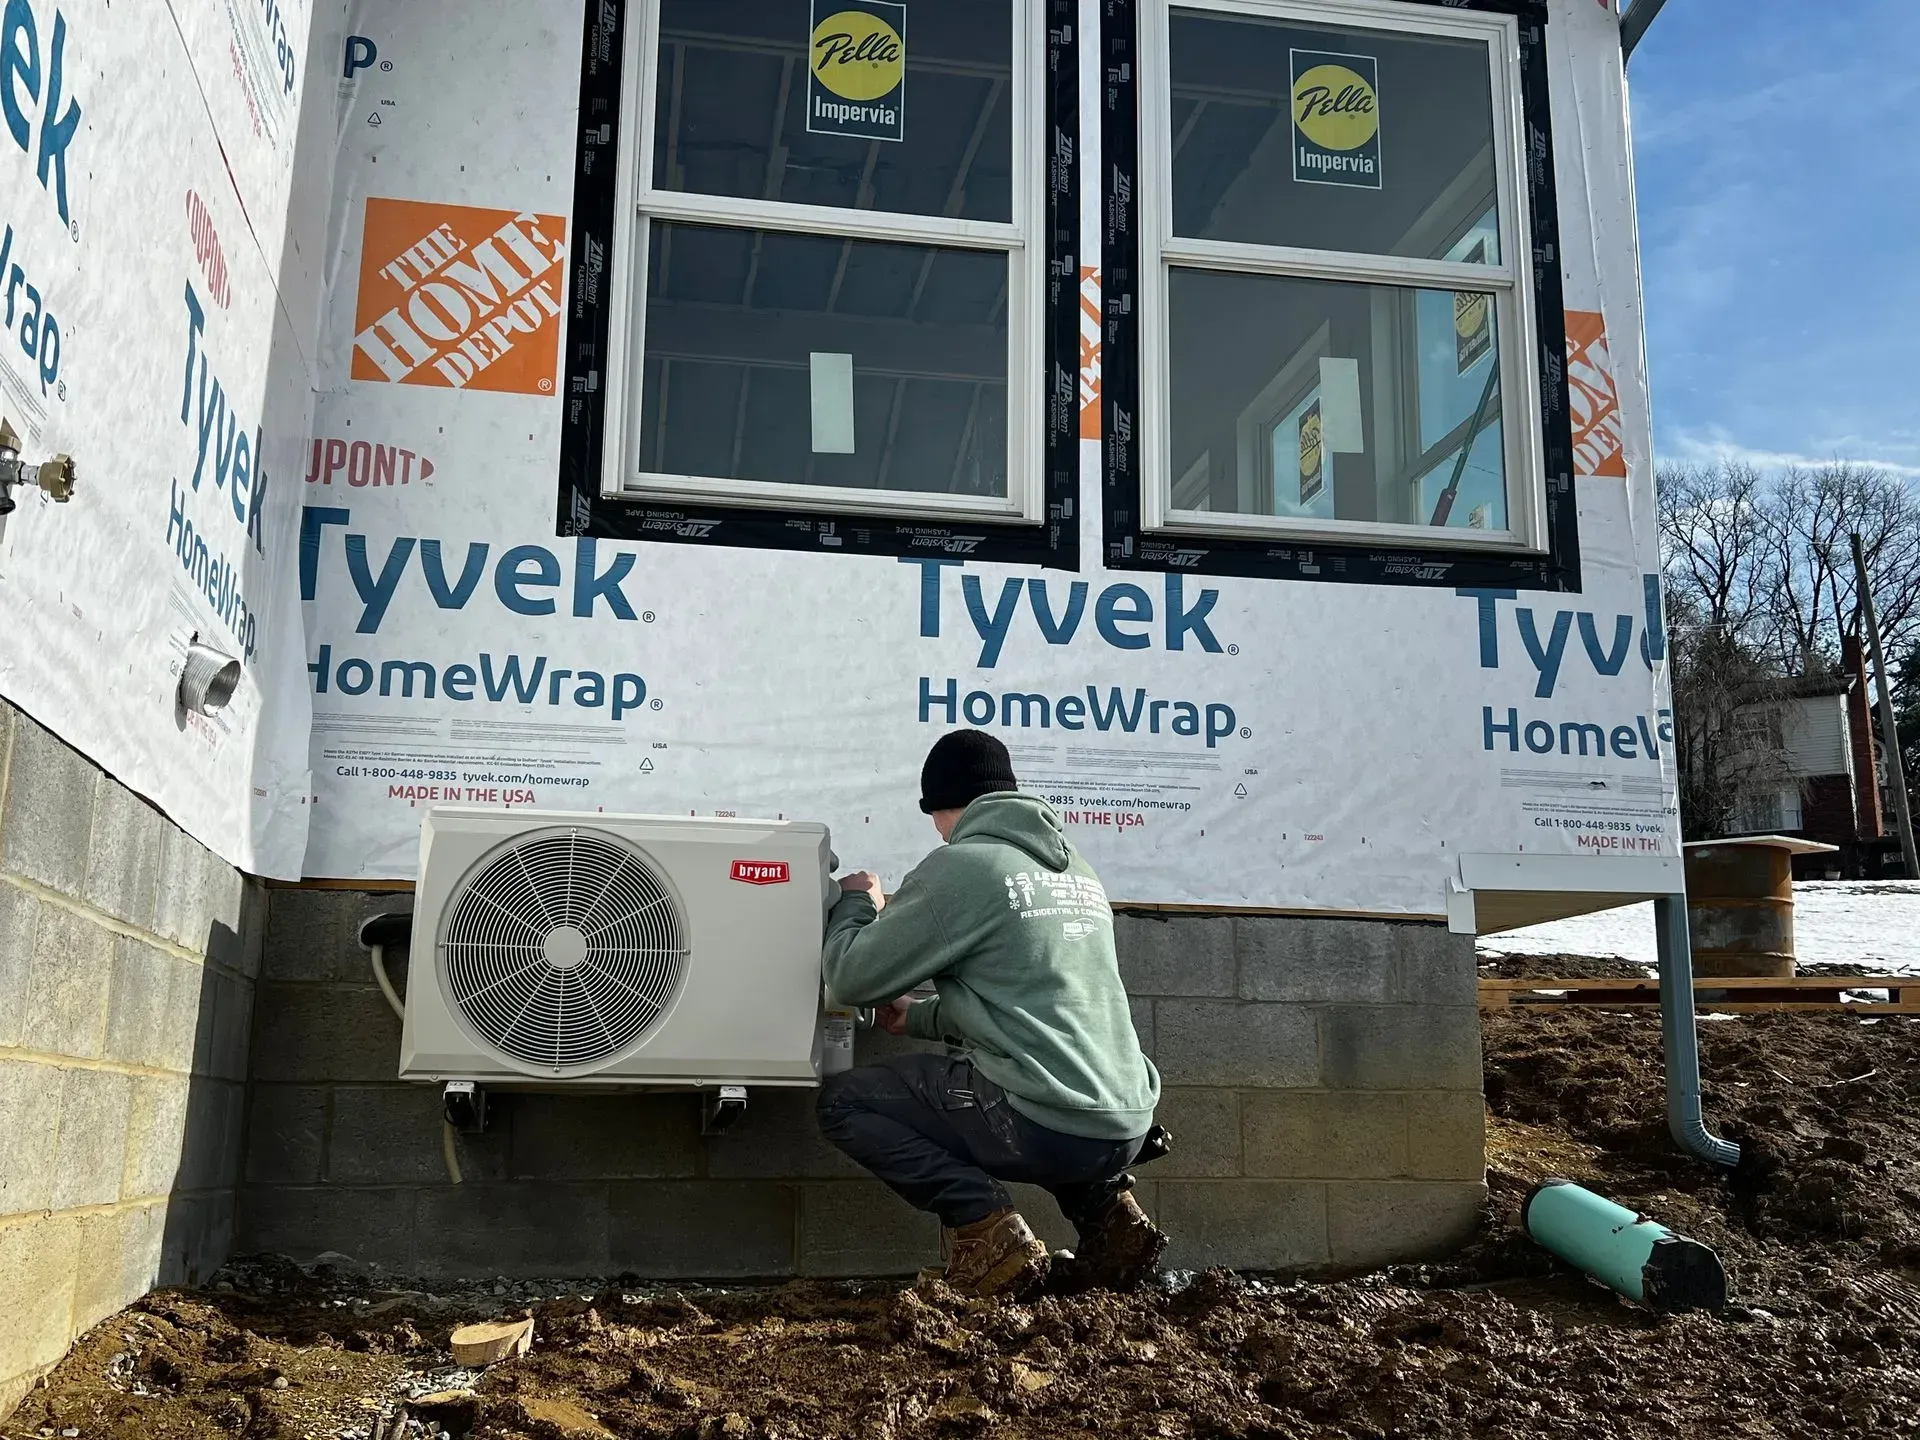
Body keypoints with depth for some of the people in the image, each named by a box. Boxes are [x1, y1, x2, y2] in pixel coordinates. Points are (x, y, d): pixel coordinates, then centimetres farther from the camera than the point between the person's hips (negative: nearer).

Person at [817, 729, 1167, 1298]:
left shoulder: (961, 865, -6)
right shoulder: (1078, 870, 17)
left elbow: (851, 978, -2)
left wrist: (855, 904, 19)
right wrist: (918, 1017, 39)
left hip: (1044, 1130, -7)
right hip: (1126, 1129, 7)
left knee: (842, 1101, 9)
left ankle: (987, 1229, -5)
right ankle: (1104, 1205, 16)